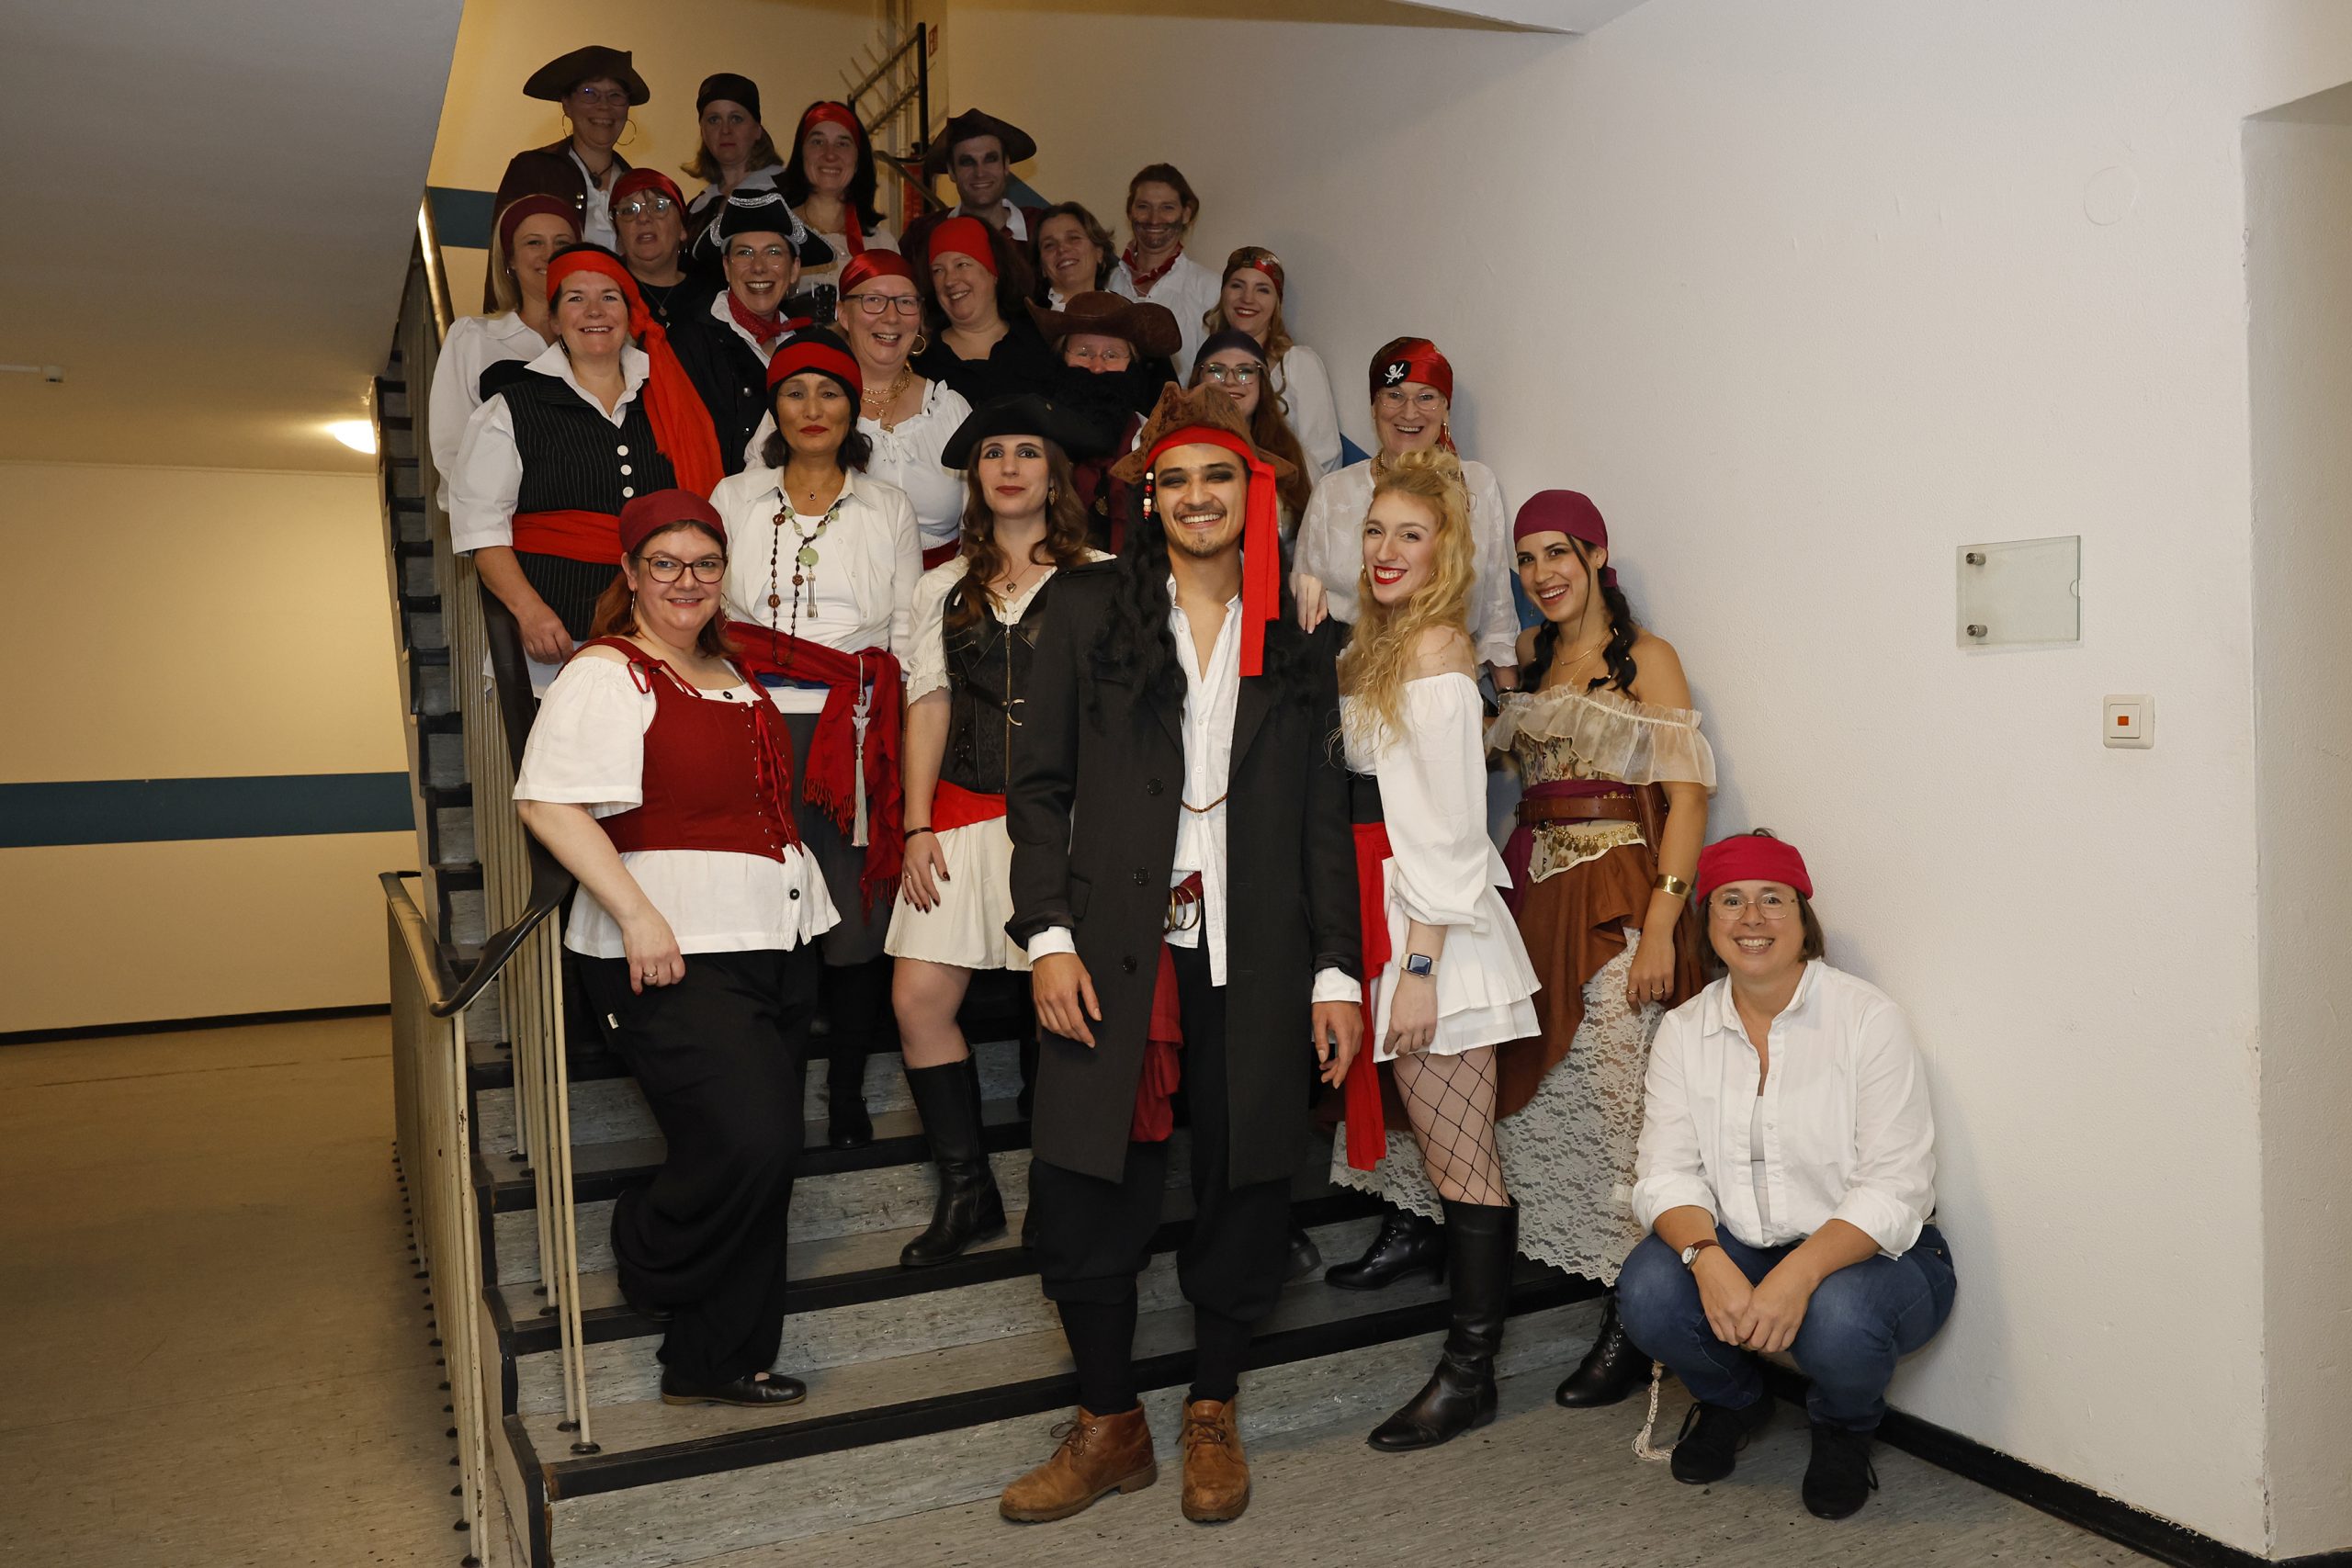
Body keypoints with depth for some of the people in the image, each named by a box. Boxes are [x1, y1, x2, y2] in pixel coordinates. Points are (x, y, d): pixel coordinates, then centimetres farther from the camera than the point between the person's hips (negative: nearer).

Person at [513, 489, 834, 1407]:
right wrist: (638, 916, -23)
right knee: (747, 1142, -17)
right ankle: (646, 1258, 14)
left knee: (763, 1159, 10)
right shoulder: (606, 675, -7)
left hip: (775, 945, 8)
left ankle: (717, 1363, 23)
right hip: (676, 959, -8)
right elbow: (548, 804, -18)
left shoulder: (730, 674, 17)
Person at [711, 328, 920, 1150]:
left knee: (860, 912, -4)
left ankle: (848, 1091, 10)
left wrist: (895, 733, 3)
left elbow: (907, 633, 11)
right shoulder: (735, 498, 15)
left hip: (858, 731, 0)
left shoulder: (888, 508, 14)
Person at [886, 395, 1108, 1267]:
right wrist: (917, 826, 5)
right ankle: (967, 1194, 12)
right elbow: (928, 706, 13)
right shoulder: (944, 588, 15)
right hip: (967, 816, 4)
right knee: (918, 999, -3)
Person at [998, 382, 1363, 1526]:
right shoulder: (1088, 611, 7)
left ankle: (1212, 1417, 29)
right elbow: (1038, 784, 4)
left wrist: (1337, 972, 3)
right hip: (1114, 955, -1)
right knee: (1084, 1196, 0)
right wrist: (1048, 936, -6)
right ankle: (1110, 1427, 22)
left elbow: (1324, 819, 9)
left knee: (1243, 1194, 8)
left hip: (1254, 960, 1)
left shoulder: (1297, 642, 10)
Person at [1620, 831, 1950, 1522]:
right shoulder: (1683, 1030, 1)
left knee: (1839, 1318, -35)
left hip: (1864, 1253, -3)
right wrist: (1708, 1259, -28)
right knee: (1649, 1290, -26)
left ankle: (1845, 1428, 6)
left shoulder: (1867, 1017, -11)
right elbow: (1668, 1173, -6)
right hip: (1736, 1252, 3)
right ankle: (1732, 1402, 11)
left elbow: (1894, 1189, -17)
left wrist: (1799, 1274, -32)